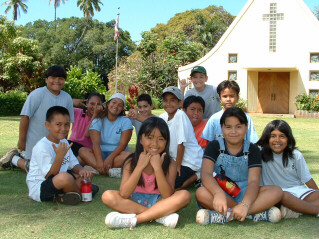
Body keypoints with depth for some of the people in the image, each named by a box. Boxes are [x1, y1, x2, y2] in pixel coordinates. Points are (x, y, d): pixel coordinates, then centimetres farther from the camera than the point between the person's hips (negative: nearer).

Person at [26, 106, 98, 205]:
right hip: (39, 188, -9)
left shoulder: (63, 142, 9)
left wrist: (81, 171, -13)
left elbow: (73, 164, 10)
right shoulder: (42, 147, -21)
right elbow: (50, 175, -24)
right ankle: (80, 191, -4)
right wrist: (59, 156, -35)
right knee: (64, 177, -39)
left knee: (88, 173, 11)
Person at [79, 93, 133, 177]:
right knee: (82, 150, -25)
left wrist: (110, 158, -26)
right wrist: (99, 162, -28)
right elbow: (96, 143, -10)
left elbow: (123, 144, -9)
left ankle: (95, 168, -35)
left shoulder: (126, 121, 4)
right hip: (100, 154, 1)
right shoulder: (97, 121, 6)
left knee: (128, 155, -32)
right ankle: (110, 171, -40)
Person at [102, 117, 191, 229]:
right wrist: (140, 166, -23)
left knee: (185, 195, -26)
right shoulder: (131, 162, -8)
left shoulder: (170, 164, -9)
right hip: (134, 202, 1)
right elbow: (124, 195, -18)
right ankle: (160, 216, -25)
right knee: (107, 196, -23)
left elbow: (168, 196, -19)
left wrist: (157, 167, -26)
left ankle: (132, 220, -30)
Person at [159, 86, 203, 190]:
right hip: (175, 158, 8)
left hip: (190, 161, -8)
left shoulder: (181, 115, -19)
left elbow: (181, 143, -19)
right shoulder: (163, 117, 2)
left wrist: (178, 166, -15)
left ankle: (197, 176, 0)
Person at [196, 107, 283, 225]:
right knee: (201, 193, -33)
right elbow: (206, 174, -16)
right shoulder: (214, 146, 1)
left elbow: (253, 181, -12)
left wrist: (245, 204, -34)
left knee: (277, 191, -22)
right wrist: (218, 193, -39)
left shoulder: (252, 150, 3)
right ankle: (254, 213, -28)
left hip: (244, 194, 2)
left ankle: (223, 216, -32)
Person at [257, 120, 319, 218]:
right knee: (283, 195, -38)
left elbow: (307, 179, 10)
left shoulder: (296, 155, 6)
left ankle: (293, 210, -33)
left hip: (298, 189, 4)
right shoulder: (261, 154, -4)